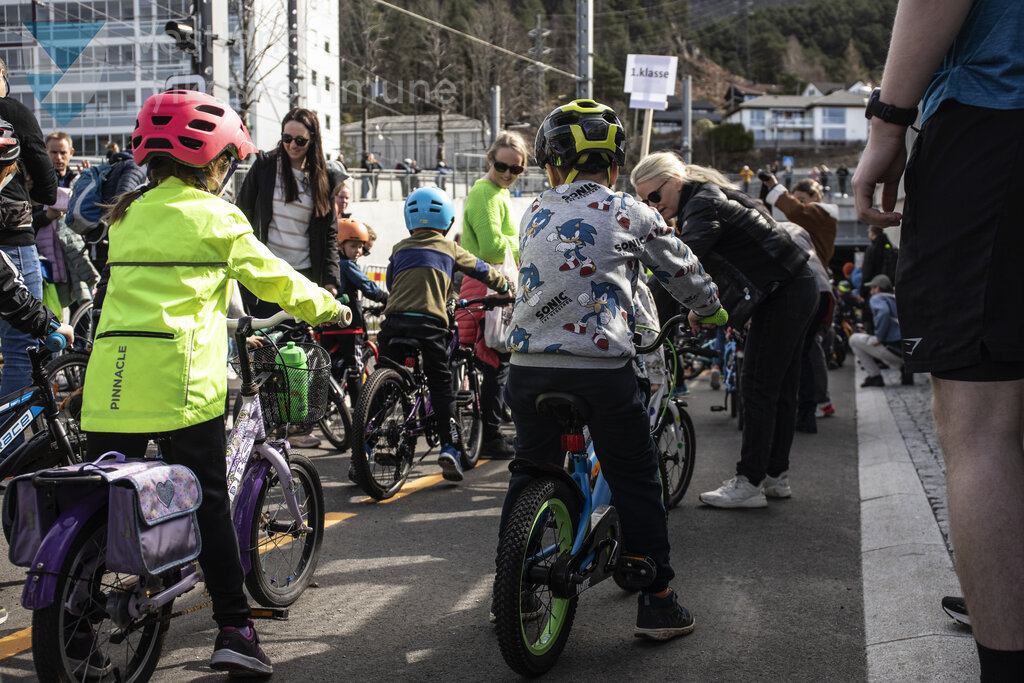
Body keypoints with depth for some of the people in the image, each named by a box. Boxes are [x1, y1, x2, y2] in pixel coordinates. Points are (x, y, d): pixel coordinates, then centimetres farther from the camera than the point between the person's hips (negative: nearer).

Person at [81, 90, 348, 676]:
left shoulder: (129, 215, 18)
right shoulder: (213, 216, 1)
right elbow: (271, 277, 9)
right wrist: (328, 306, 25)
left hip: (110, 379, 6)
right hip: (180, 380, -5)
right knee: (209, 503, 1)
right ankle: (234, 630, 3)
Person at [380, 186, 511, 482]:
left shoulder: (400, 248, 19)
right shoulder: (449, 248, 13)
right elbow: (481, 270, 24)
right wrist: (505, 288, 41)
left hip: (394, 321, 3)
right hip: (429, 323, -2)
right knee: (441, 384, 6)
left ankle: (366, 446, 10)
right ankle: (450, 445, -2)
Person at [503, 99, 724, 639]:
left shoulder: (533, 214, 13)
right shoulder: (630, 215, 5)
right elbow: (683, 272, 15)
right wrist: (705, 311, 35)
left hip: (529, 365, 3)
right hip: (603, 367, -3)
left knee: (530, 474, 20)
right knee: (635, 481, 10)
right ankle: (656, 602, 14)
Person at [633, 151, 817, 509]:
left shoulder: (704, 203, -20)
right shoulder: (699, 201, 11)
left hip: (785, 294, -10)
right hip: (793, 291, 10)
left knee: (758, 387, -8)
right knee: (780, 387, 13)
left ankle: (749, 482, -5)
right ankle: (776, 475, 20)